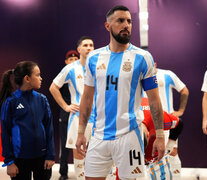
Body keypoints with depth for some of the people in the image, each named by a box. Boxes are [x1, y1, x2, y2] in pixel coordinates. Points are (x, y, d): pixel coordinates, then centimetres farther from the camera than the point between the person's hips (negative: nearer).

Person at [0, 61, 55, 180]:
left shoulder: (42, 99, 3)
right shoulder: (10, 102, -5)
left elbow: (49, 128, 5)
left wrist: (51, 156, 1)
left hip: (42, 156, 3)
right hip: (20, 158, -3)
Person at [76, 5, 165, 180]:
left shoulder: (142, 58, -2)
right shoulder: (94, 57, 7)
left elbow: (154, 100, -1)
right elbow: (87, 97, 13)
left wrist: (160, 136, -4)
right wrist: (81, 132, 10)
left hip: (129, 134, -3)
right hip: (99, 135, 3)